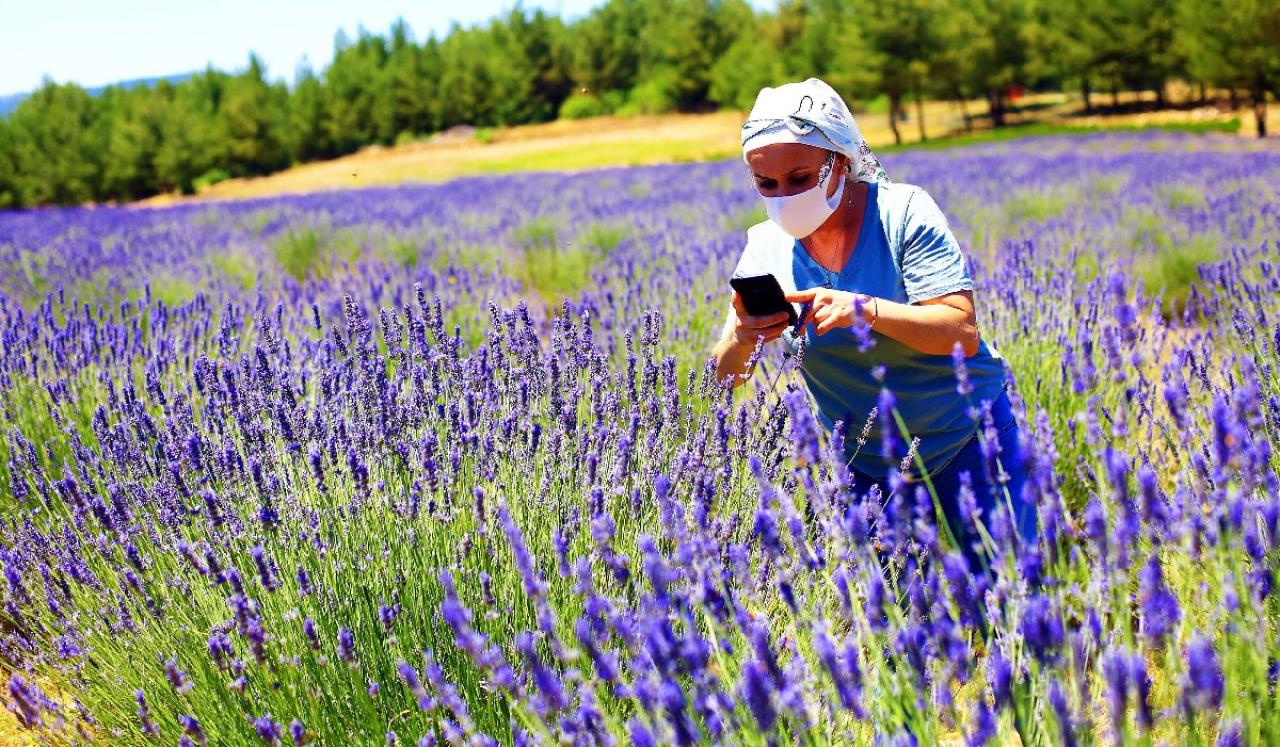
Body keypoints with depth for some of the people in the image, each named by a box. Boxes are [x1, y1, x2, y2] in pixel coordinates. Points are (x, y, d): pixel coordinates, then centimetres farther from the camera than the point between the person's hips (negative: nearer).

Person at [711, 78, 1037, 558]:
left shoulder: (902, 211, -17)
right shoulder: (766, 246, -6)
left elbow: (964, 333, -24)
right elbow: (726, 376, -6)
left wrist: (866, 309, -38)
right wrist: (741, 340, -29)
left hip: (966, 434, -3)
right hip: (866, 462, 3)